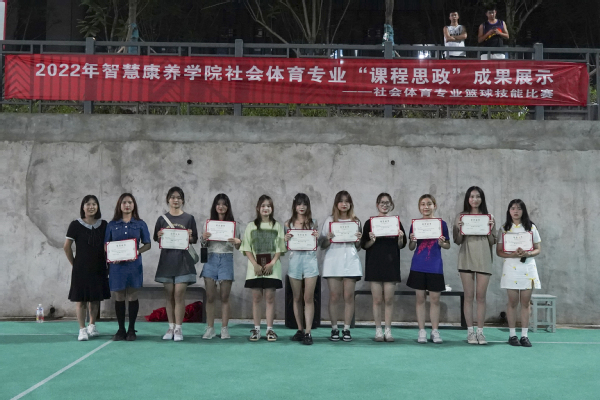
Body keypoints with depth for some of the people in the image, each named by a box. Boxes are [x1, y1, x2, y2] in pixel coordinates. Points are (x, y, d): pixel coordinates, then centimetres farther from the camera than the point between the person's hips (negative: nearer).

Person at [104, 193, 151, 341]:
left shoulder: (140, 224, 5)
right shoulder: (112, 225, 7)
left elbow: (148, 244, 5)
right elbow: (106, 245, 8)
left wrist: (138, 251, -14)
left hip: (134, 264, -1)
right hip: (116, 265, 1)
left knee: (132, 296, 3)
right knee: (119, 297, 5)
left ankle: (131, 329, 12)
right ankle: (121, 329, 14)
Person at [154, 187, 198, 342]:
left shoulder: (189, 218, 4)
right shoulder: (162, 219, 8)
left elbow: (195, 240, 5)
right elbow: (155, 238, 11)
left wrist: (190, 236, -16)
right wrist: (159, 236, -11)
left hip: (183, 259, -2)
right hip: (167, 259, 2)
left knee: (179, 294, -6)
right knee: (169, 295, 6)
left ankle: (178, 329, 0)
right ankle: (171, 327, 14)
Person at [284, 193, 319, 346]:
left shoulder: (313, 223, 6)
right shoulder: (289, 224, 8)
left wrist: (317, 237, -10)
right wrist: (285, 240, -10)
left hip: (310, 260, -1)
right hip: (295, 260, 1)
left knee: (308, 298, -5)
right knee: (297, 298, 7)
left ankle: (308, 332, -4)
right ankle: (300, 330, 16)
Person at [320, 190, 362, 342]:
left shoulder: (355, 221, 12)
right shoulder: (330, 220, 8)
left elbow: (358, 248, 15)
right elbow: (322, 245, 6)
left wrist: (358, 240, -5)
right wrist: (328, 239, -14)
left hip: (350, 261, 1)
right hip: (333, 261, -1)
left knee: (349, 296, 0)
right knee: (334, 296, -2)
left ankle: (347, 329, 6)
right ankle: (334, 329, 7)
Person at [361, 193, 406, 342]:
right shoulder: (370, 223, 3)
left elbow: (401, 246, 9)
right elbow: (364, 245, 1)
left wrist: (400, 238, -11)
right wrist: (371, 240, -18)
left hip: (391, 264, 1)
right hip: (374, 264, -1)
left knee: (389, 299, 2)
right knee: (377, 299, 1)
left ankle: (388, 330, 11)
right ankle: (378, 330, 10)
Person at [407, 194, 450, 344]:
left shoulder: (441, 223, 2)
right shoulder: (415, 224, 4)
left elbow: (448, 245, 7)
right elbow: (411, 248, 8)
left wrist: (442, 243, -14)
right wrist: (412, 240, -13)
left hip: (435, 267, -1)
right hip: (418, 266, 1)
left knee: (435, 299, 3)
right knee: (420, 298, 5)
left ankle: (435, 331, 13)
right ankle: (422, 331, 12)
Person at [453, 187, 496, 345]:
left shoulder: (488, 217, 9)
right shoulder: (461, 217, 6)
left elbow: (493, 242, 9)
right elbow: (457, 241, 5)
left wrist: (490, 230, -8)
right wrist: (460, 230, -13)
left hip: (484, 259, 1)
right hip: (466, 259, -1)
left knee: (481, 296, 2)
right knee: (468, 296, 2)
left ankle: (480, 331, 8)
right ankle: (470, 331, 7)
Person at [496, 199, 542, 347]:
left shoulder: (531, 227, 6)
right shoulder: (504, 229, 4)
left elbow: (538, 249, 6)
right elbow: (499, 251, 1)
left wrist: (528, 254, -15)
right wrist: (512, 254, -17)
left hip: (528, 268, 1)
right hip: (511, 268, -1)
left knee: (525, 302, 3)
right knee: (512, 302, 2)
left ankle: (524, 335, 8)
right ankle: (512, 335, 8)